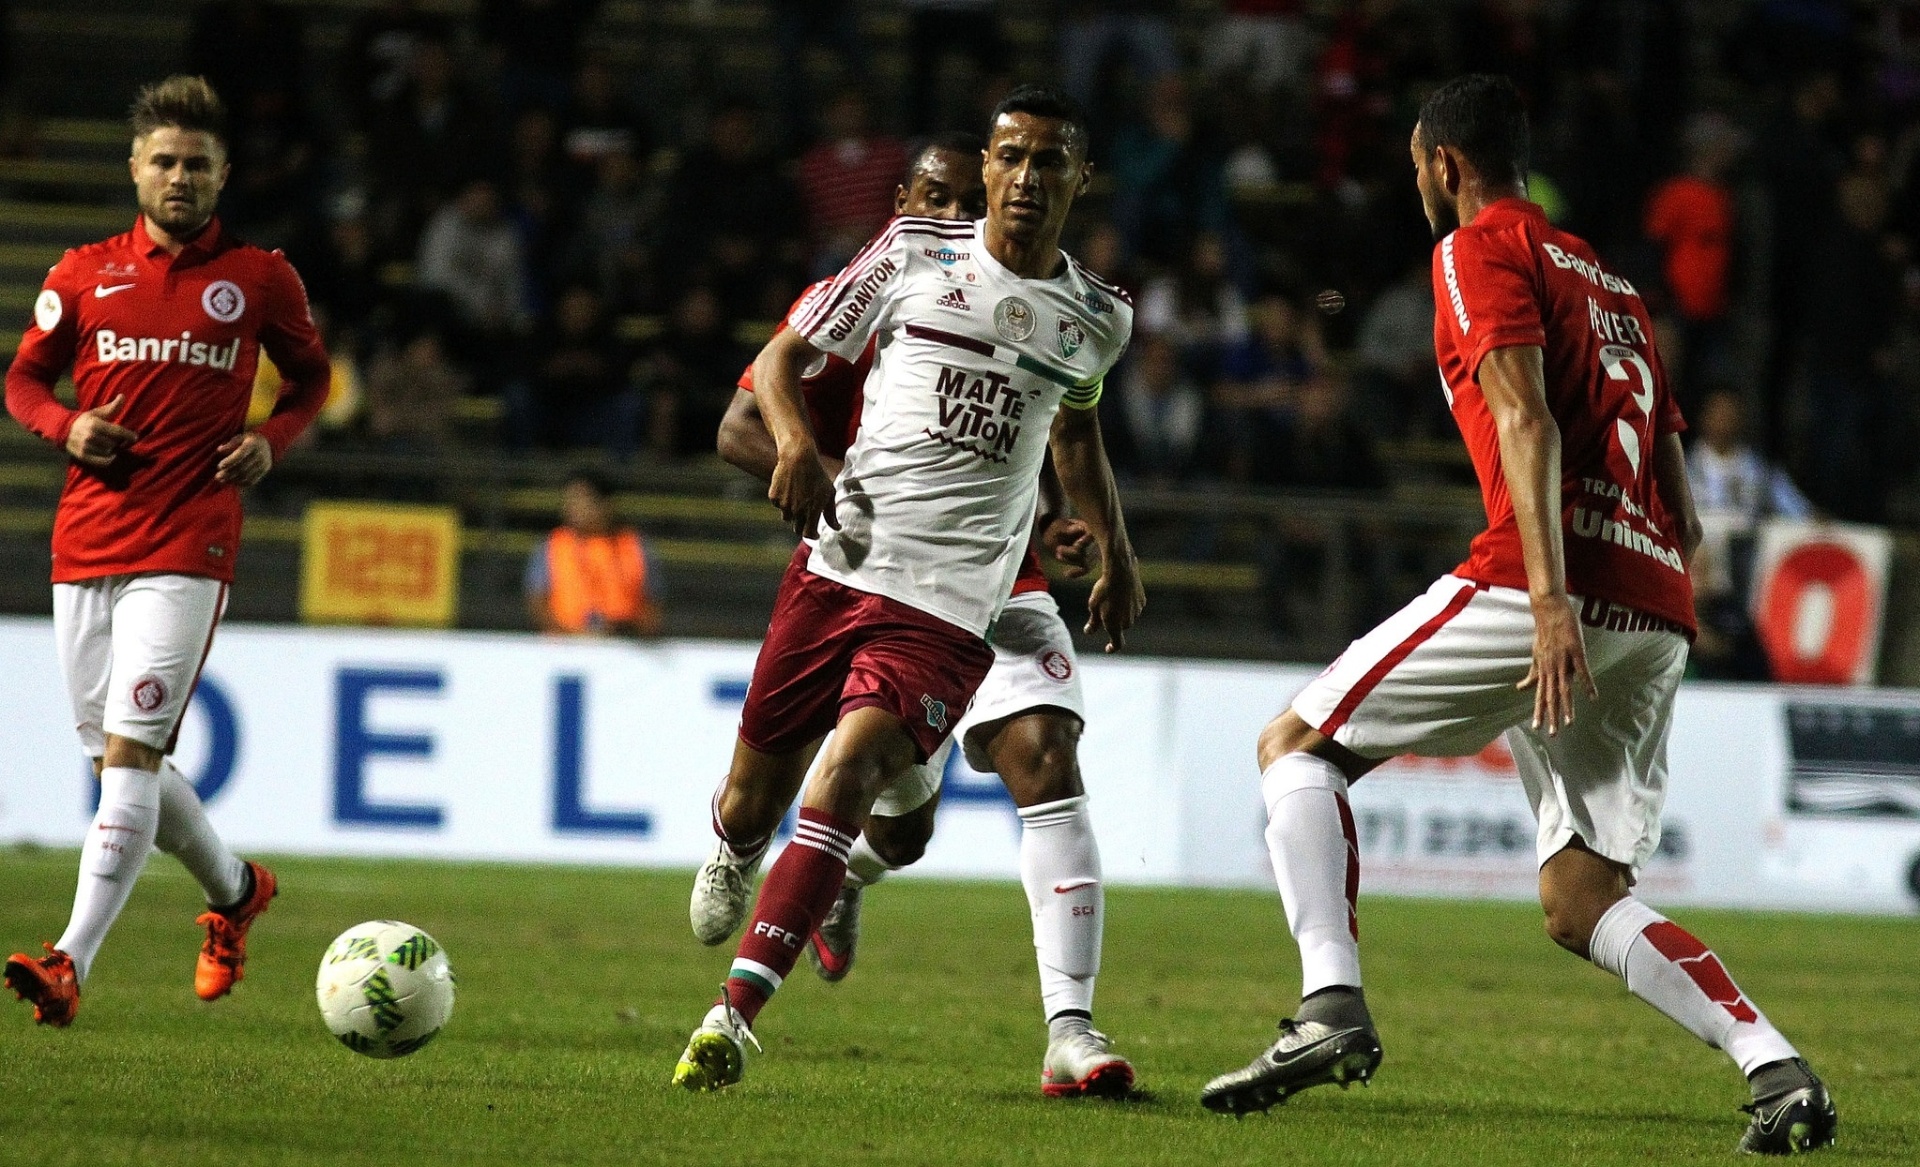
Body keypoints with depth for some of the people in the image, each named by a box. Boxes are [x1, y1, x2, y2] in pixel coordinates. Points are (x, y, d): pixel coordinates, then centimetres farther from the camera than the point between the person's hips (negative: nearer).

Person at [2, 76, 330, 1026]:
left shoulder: (259, 279, 5)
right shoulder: (83, 274, 8)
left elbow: (311, 377, 19)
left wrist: (271, 441, -1)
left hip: (187, 549, -4)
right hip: (84, 545, 4)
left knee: (129, 750, -16)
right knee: (114, 759, 10)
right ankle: (234, 889, 36)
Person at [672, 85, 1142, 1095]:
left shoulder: (1097, 320, 12)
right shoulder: (913, 256, 5)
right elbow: (784, 355, 8)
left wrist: (1116, 551, 31)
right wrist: (795, 443, -11)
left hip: (950, 603, -1)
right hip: (839, 558, 1)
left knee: (851, 767, -22)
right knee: (758, 778, 7)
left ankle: (735, 1013, -27)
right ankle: (732, 864, 46)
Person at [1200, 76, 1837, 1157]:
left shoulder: (1482, 249, 4)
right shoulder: (1613, 285, 28)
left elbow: (1527, 421, -13)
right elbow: (1685, 518, 25)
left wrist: (1550, 600, -23)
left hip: (1546, 581, -8)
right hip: (1658, 615, 8)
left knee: (1297, 745, 5)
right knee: (1583, 904, 9)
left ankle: (1332, 1006, -13)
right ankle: (1778, 1067, -10)